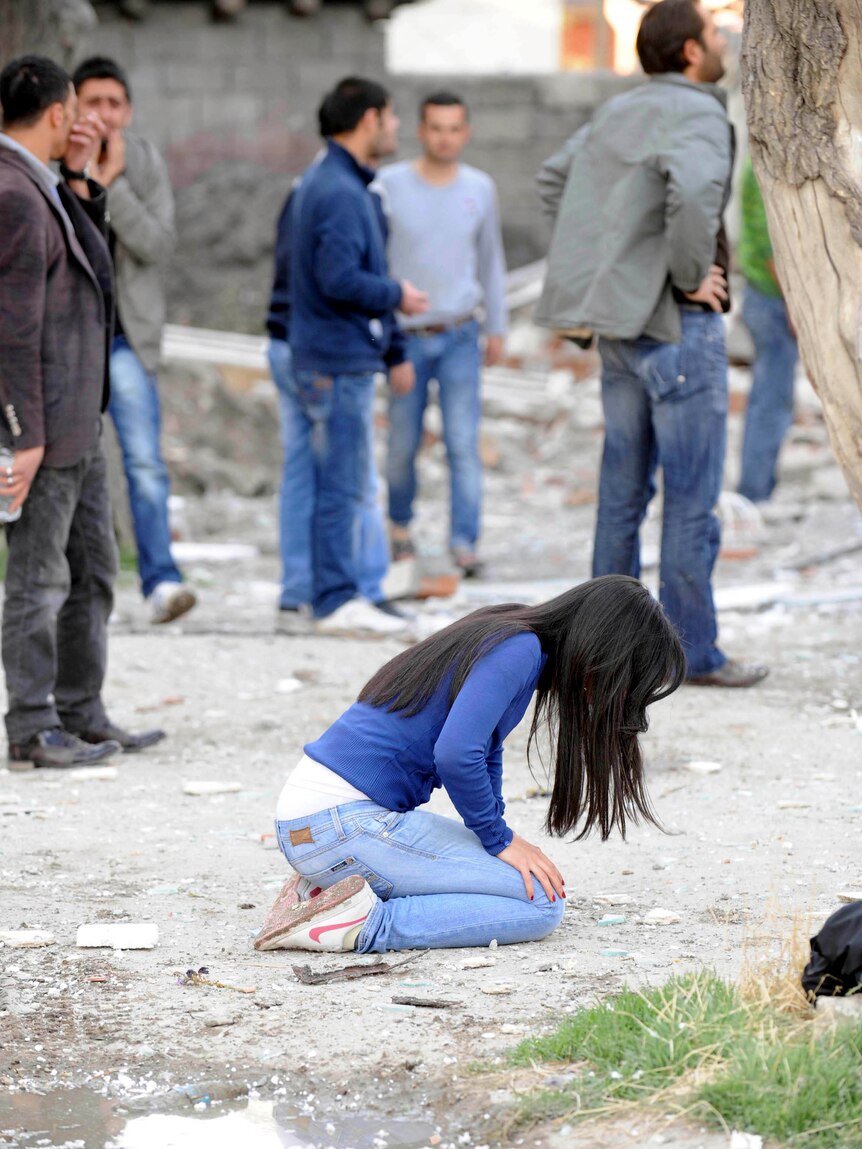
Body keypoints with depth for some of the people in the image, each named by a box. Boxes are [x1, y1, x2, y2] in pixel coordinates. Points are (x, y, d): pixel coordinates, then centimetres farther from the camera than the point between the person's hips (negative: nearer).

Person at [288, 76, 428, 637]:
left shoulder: (324, 182, 17)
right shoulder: (341, 192, -17)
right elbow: (339, 278, -25)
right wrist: (397, 295, -9)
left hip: (328, 357, 10)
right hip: (340, 361, -10)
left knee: (340, 484, 13)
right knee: (343, 486, -7)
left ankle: (335, 595, 18)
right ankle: (338, 601, -4)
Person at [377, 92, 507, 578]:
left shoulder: (480, 188, 0)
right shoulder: (390, 185, -7)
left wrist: (497, 328, 13)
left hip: (460, 337, 1)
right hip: (406, 338, -1)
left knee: (464, 443, -9)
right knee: (403, 445, 7)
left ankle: (465, 544, -9)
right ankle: (401, 522, 31)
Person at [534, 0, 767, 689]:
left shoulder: (620, 113, 12)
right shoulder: (698, 115, -14)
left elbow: (555, 178, 24)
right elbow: (693, 191, -35)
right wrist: (692, 276, -19)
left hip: (620, 325, 8)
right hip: (678, 324, -8)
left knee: (623, 489, 13)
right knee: (692, 496, -3)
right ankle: (695, 652, 0)